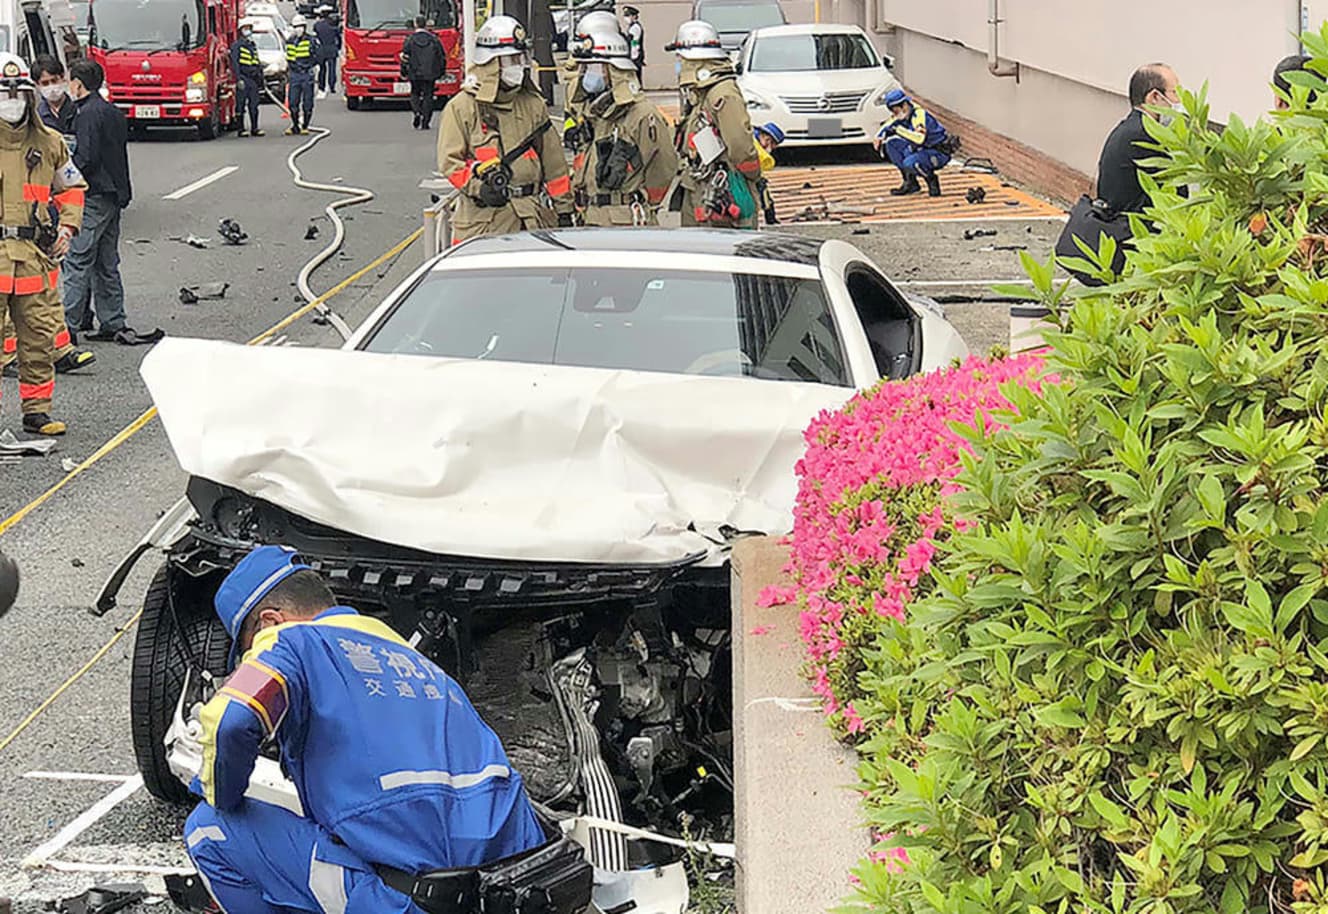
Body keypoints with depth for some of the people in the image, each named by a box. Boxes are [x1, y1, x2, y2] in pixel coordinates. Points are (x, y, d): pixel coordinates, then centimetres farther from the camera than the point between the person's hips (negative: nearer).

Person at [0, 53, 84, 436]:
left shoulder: (48, 143, 10)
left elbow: (72, 189, 23)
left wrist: (67, 228, 9)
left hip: (37, 257, 3)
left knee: (40, 335, 6)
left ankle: (36, 409, 16)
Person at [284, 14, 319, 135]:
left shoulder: (311, 41, -4)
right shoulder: (290, 41, 12)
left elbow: (317, 57, -2)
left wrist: (309, 66, -9)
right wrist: (287, 71, 21)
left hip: (307, 75, -4)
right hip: (294, 75, 4)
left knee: (307, 103, 1)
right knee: (292, 102, 0)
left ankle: (305, 126, 9)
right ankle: (295, 126, 7)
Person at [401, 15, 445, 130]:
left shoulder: (409, 39, -4)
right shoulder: (434, 39, 1)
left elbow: (405, 57, -2)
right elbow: (442, 57, 5)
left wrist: (403, 73, 9)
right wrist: (441, 72, 15)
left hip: (415, 73, -1)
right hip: (431, 74, 1)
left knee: (415, 94, 16)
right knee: (428, 96, 6)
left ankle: (417, 112, -9)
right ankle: (425, 122, 2)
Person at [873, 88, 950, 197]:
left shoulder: (919, 114, -25)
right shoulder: (902, 115, 1)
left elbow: (920, 139, -41)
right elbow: (887, 127, 18)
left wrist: (899, 129, -34)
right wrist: (879, 138, -4)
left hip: (939, 154, -9)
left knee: (909, 163, -34)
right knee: (892, 143, 0)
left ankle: (931, 179, -2)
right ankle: (910, 182, 4)